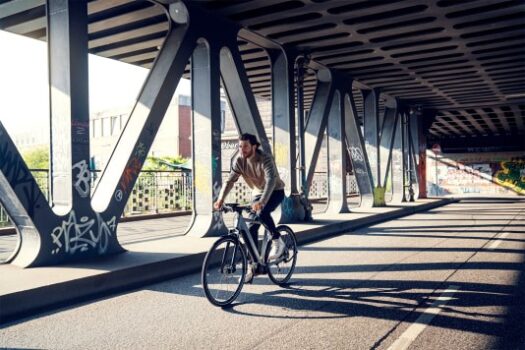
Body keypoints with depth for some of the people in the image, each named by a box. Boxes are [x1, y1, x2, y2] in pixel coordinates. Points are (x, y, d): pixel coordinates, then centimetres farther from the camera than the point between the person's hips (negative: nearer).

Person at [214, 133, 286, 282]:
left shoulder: (265, 159, -29)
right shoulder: (239, 161, -13)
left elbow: (271, 180, -42)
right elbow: (230, 180, -17)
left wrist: (261, 202, -56)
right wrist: (221, 199, -33)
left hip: (275, 192, -5)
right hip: (257, 193, 5)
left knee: (262, 212, -35)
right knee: (251, 228, -5)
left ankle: (277, 241, -11)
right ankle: (252, 266, 5)